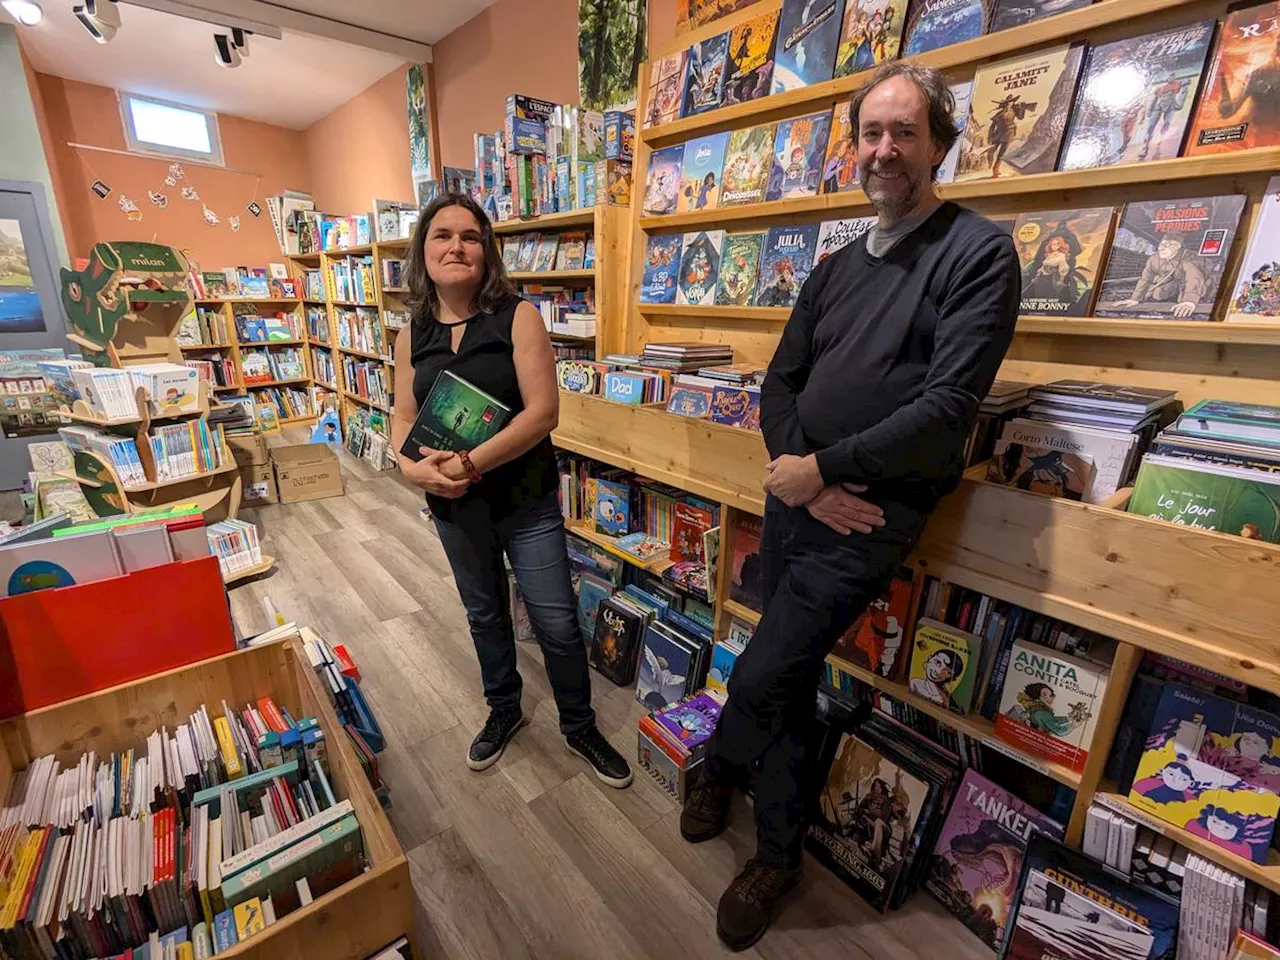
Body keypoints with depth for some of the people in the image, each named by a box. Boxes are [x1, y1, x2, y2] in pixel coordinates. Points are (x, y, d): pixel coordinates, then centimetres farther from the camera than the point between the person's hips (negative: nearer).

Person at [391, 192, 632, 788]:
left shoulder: (518, 316, -11)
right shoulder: (412, 336, 2)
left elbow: (542, 411, -19)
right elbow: (403, 417, 6)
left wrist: (468, 463, -24)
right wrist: (414, 468, -15)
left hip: (525, 501, -3)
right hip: (454, 508, 4)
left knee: (557, 623, 5)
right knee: (485, 616, 21)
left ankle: (579, 727, 31)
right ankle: (503, 712, 46)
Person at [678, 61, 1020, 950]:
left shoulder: (979, 253, -4)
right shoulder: (836, 266, 15)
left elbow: (948, 408, -16)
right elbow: (780, 383, 9)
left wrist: (821, 470, -14)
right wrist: (799, 474, -9)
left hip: (874, 514, -5)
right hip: (797, 498, 6)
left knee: (760, 678, -6)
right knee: (788, 682, 15)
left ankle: (721, 766, 30)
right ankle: (778, 853, 40)